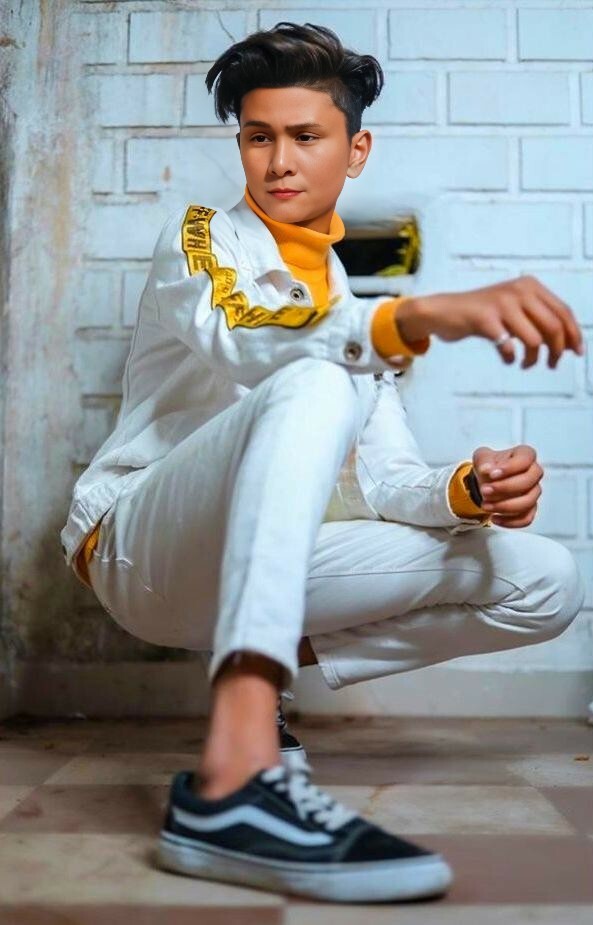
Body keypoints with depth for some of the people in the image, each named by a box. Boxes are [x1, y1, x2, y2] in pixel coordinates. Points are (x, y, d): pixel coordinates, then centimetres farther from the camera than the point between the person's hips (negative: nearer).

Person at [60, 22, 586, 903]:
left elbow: (384, 481, 7)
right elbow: (238, 341, -24)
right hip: (140, 548, -5)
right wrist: (420, 316, -41)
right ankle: (234, 774, -49)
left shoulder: (359, 308, 17)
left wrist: (466, 490, -17)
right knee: (313, 386, -35)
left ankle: (256, 672, -4)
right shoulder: (201, 236, 1)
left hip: (259, 565, 6)